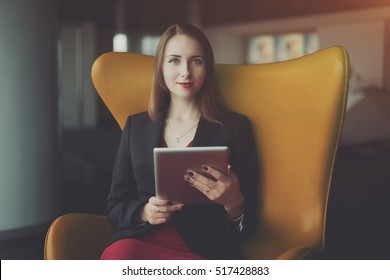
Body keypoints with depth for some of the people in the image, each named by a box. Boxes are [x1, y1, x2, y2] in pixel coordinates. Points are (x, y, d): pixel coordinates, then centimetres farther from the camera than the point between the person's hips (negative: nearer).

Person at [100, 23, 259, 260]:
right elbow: (115, 206, 16)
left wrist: (233, 204, -18)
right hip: (140, 241, 2)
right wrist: (143, 212, -7)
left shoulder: (235, 127, 7)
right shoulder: (136, 126, 16)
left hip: (205, 251, -2)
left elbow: (248, 224, 6)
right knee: (118, 256, -34)